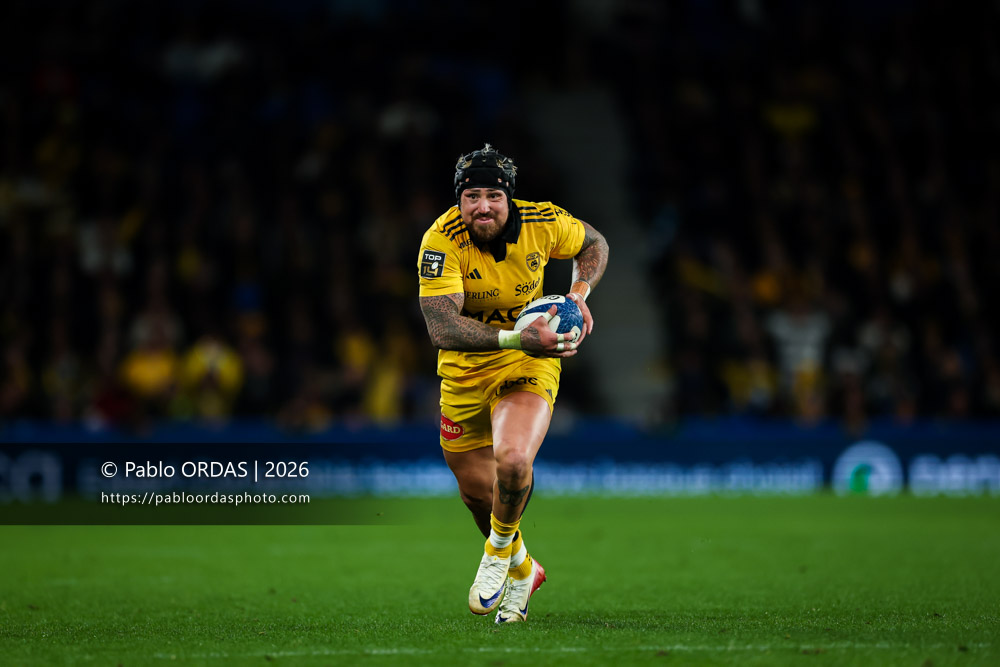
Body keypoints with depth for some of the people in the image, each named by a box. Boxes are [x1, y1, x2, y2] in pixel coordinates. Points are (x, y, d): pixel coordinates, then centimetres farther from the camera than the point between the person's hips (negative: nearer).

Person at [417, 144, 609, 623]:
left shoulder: (542, 222, -16)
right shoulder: (441, 241, -25)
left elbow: (593, 244, 8)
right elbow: (442, 329, -36)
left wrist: (580, 291, -11)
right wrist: (516, 338, -47)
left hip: (528, 366, -1)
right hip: (464, 371, 1)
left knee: (512, 461, -29)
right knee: (476, 490, 12)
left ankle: (501, 548, 4)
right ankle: (522, 570, 45)